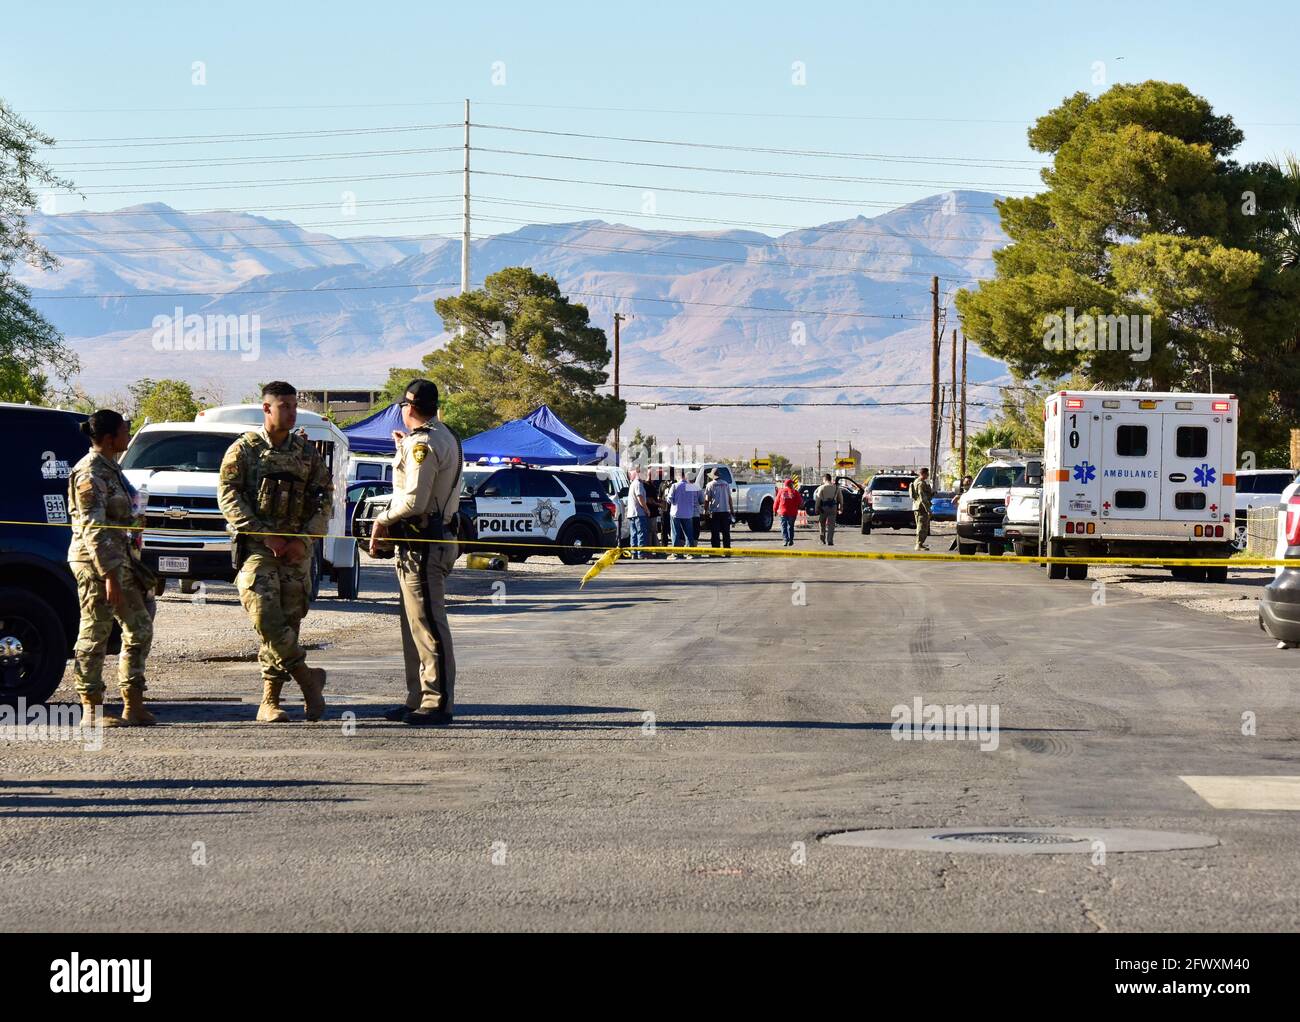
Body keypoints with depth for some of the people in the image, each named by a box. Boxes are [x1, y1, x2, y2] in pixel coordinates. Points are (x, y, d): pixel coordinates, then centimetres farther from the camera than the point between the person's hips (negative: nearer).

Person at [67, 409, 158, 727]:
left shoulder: (111, 468, 15)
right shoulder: (90, 474, -14)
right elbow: (94, 530, -20)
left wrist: (128, 565, 23)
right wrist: (109, 576, -24)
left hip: (120, 560, 10)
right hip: (96, 561, -10)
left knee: (140, 628, 9)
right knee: (95, 634, -4)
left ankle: (134, 706, 13)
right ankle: (91, 710, 1)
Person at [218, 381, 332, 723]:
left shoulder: (308, 451, 11)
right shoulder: (244, 450, 2)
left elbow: (324, 499, 10)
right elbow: (228, 497, -4)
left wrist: (304, 539, -4)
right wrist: (265, 536, -12)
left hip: (296, 550, 3)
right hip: (256, 548, -3)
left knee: (287, 622, 1)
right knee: (265, 614, -20)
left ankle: (270, 702, 6)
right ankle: (307, 677, -8)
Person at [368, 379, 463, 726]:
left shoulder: (423, 443, -15)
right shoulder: (445, 438, 17)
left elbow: (415, 500, -21)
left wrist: (383, 520, -7)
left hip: (422, 543, -11)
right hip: (436, 536, 11)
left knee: (428, 625, -9)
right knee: (416, 624, 15)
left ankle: (439, 703, -9)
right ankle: (419, 699, 20)